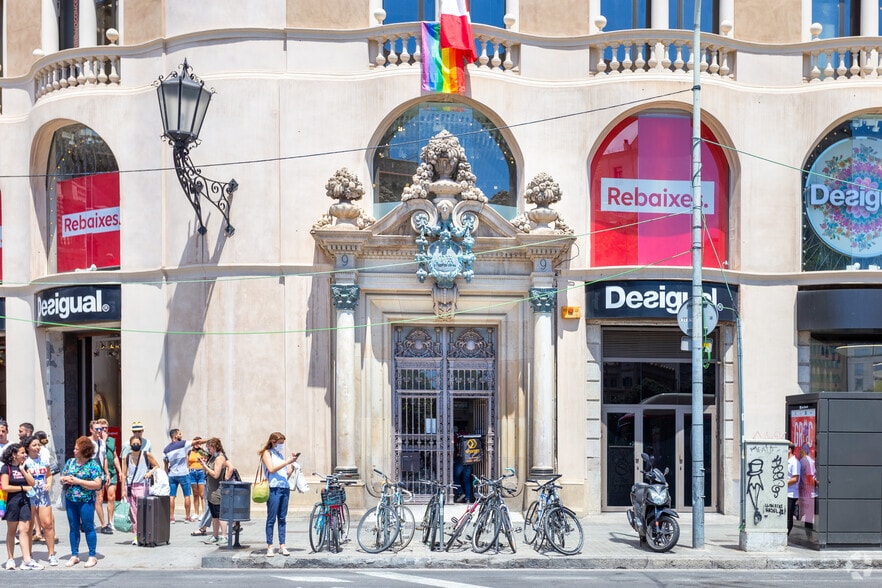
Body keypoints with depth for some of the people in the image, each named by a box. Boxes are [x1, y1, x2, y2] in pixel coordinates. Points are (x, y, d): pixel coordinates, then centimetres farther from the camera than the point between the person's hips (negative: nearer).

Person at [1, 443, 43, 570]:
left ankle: (26, 560, -9)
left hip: (24, 501, 4)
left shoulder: (24, 466, 12)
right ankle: (10, 559, 15)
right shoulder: (6, 468, -5)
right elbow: (5, 487, -14)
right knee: (11, 531, 6)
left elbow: (32, 483, 3)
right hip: (12, 501, -4)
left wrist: (23, 470, -5)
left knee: (25, 530, -3)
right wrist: (23, 488, -12)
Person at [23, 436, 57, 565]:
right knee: (28, 527, 2)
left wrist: (49, 484, 3)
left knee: (48, 523, -2)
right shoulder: (24, 461, -5)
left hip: (43, 495, 3)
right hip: (28, 495, -3)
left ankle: (52, 554, 6)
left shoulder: (44, 459, 9)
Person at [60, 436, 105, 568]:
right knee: (73, 528, 10)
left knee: (88, 527, 0)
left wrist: (77, 481, -16)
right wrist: (65, 479, -8)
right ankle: (74, 556, 20)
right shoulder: (70, 462, 10)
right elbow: (62, 478, 18)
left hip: (86, 500, -5)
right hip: (70, 500, 5)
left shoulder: (93, 465, -8)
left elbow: (97, 484, -15)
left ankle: (92, 556, 9)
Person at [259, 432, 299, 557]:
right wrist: (287, 461, -16)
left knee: (282, 518, 6)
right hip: (273, 488, -6)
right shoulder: (267, 453, 2)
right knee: (271, 518, -5)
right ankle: (269, 547, -3)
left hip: (285, 488, 6)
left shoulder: (281, 455, 19)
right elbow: (271, 469, -13)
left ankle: (282, 546, 8)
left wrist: (293, 464, 3)